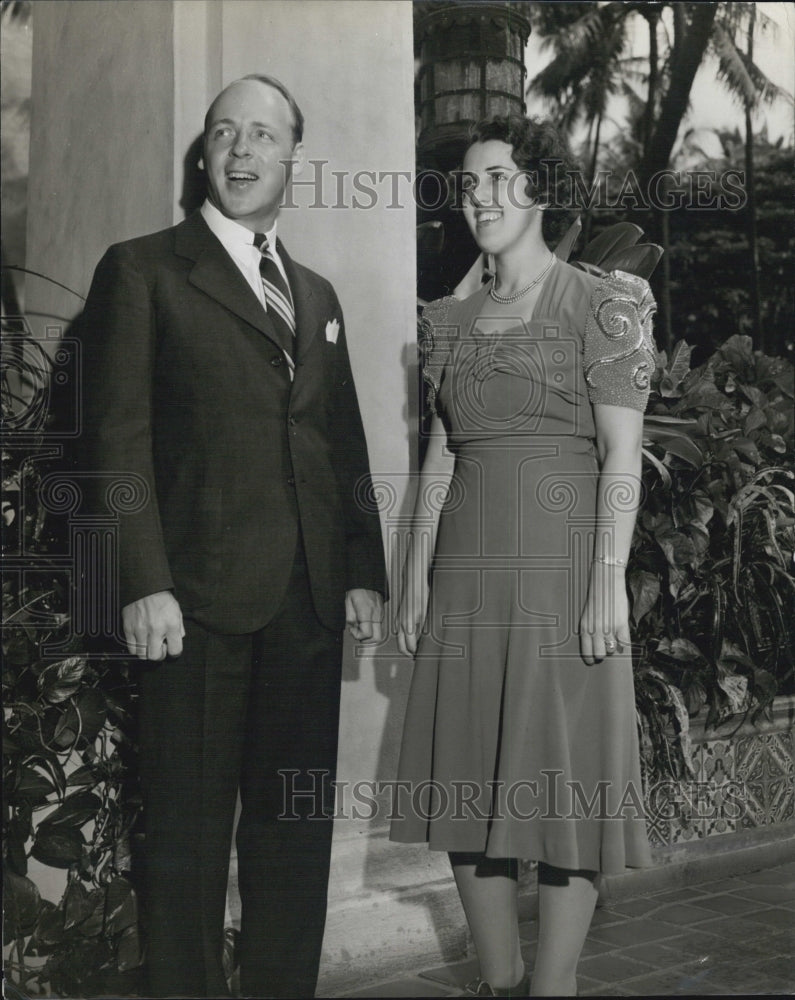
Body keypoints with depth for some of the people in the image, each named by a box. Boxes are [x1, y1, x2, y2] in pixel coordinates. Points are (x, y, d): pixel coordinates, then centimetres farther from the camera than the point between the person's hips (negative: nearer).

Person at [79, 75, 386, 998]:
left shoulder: (316, 295, 21)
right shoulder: (142, 271, 3)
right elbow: (119, 436, -5)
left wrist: (364, 573, 11)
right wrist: (143, 583, -13)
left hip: (312, 600, 5)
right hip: (199, 594, -5)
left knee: (297, 820, 10)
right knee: (191, 820, 2)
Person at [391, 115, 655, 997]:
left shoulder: (600, 304, -1)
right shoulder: (451, 320, 14)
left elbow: (622, 455, -7)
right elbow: (439, 457, 14)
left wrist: (609, 581, -14)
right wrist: (414, 582, 9)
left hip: (561, 562, -5)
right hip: (466, 572, 6)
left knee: (564, 777, -1)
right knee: (468, 783, 8)